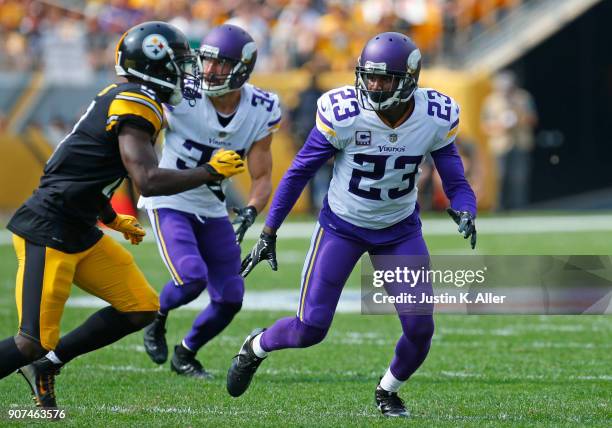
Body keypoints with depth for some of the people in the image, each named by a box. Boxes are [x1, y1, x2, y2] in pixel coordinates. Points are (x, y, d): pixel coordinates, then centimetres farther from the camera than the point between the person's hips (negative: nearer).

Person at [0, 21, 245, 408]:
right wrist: (212, 171, -14)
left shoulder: (118, 99, 12)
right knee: (35, 342, -12)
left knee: (141, 309, 8)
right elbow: (149, 181, -26)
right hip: (49, 234, -10)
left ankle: (46, 365, 16)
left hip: (81, 234, 10)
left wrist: (113, 219, 34)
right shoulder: (136, 106, -17)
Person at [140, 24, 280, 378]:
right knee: (193, 277, -26)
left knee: (230, 299, 4)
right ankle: (156, 318, 8)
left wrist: (250, 212, -25)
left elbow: (262, 179, -7)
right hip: (170, 203, -5)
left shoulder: (261, 112, -10)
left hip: (212, 211, 5)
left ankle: (185, 355, 31)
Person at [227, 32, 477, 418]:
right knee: (310, 329, -7)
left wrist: (464, 212, -32)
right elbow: (300, 172, -11)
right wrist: (268, 233, -9)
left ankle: (388, 391, 24)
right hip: (342, 226, -2)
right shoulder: (343, 114, -23)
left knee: (420, 328, -7)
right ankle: (256, 348, 28)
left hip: (400, 230, 2)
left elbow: (456, 182, -7)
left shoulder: (436, 119, -16)